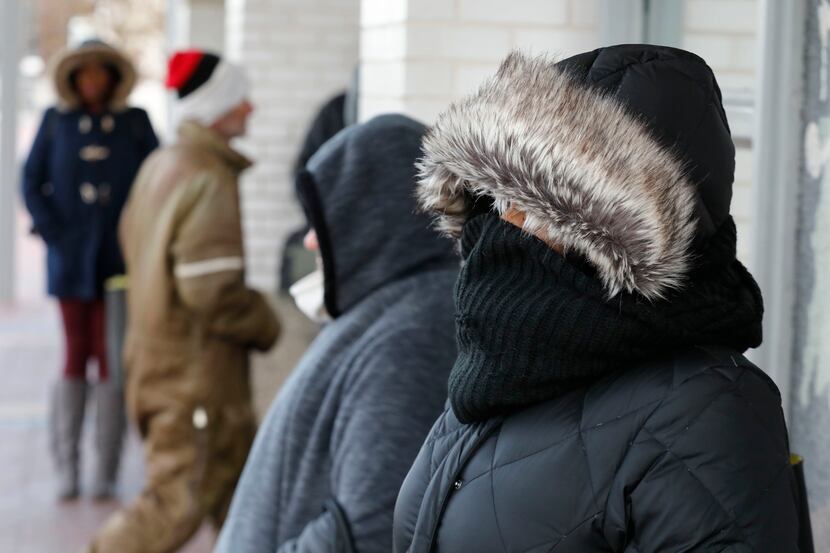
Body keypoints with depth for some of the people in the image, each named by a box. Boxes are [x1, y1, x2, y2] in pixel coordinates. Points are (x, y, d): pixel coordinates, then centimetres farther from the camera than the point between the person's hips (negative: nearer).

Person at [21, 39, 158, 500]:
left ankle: (105, 474, 1)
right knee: (76, 357, 1)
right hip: (71, 257, 0)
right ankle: (67, 471, 5)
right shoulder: (56, 121, 7)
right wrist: (54, 234, -5)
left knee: (112, 358, -2)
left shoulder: (135, 123, 6)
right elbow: (32, 183, 6)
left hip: (120, 258, 0)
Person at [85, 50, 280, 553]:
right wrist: (266, 326, -9)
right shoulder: (209, 180, -21)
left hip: (156, 356, 10)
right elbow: (212, 289, -26)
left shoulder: (159, 166, 9)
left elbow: (133, 241, 19)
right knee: (179, 502, -2)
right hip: (197, 370, -10)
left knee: (239, 487, 18)